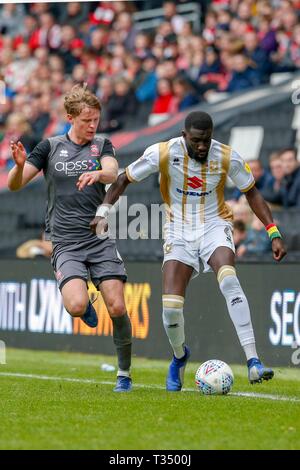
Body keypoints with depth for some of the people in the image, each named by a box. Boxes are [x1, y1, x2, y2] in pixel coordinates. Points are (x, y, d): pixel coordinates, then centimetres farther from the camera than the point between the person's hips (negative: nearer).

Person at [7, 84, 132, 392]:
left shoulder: (102, 146, 7)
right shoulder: (50, 147, 7)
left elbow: (113, 173, -13)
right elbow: (15, 185, 5)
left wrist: (98, 174, -37)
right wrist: (19, 165, -18)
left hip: (100, 239, 1)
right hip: (66, 244, -1)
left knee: (117, 308, -9)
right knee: (76, 306, -23)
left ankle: (124, 374, 9)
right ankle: (87, 306, 16)